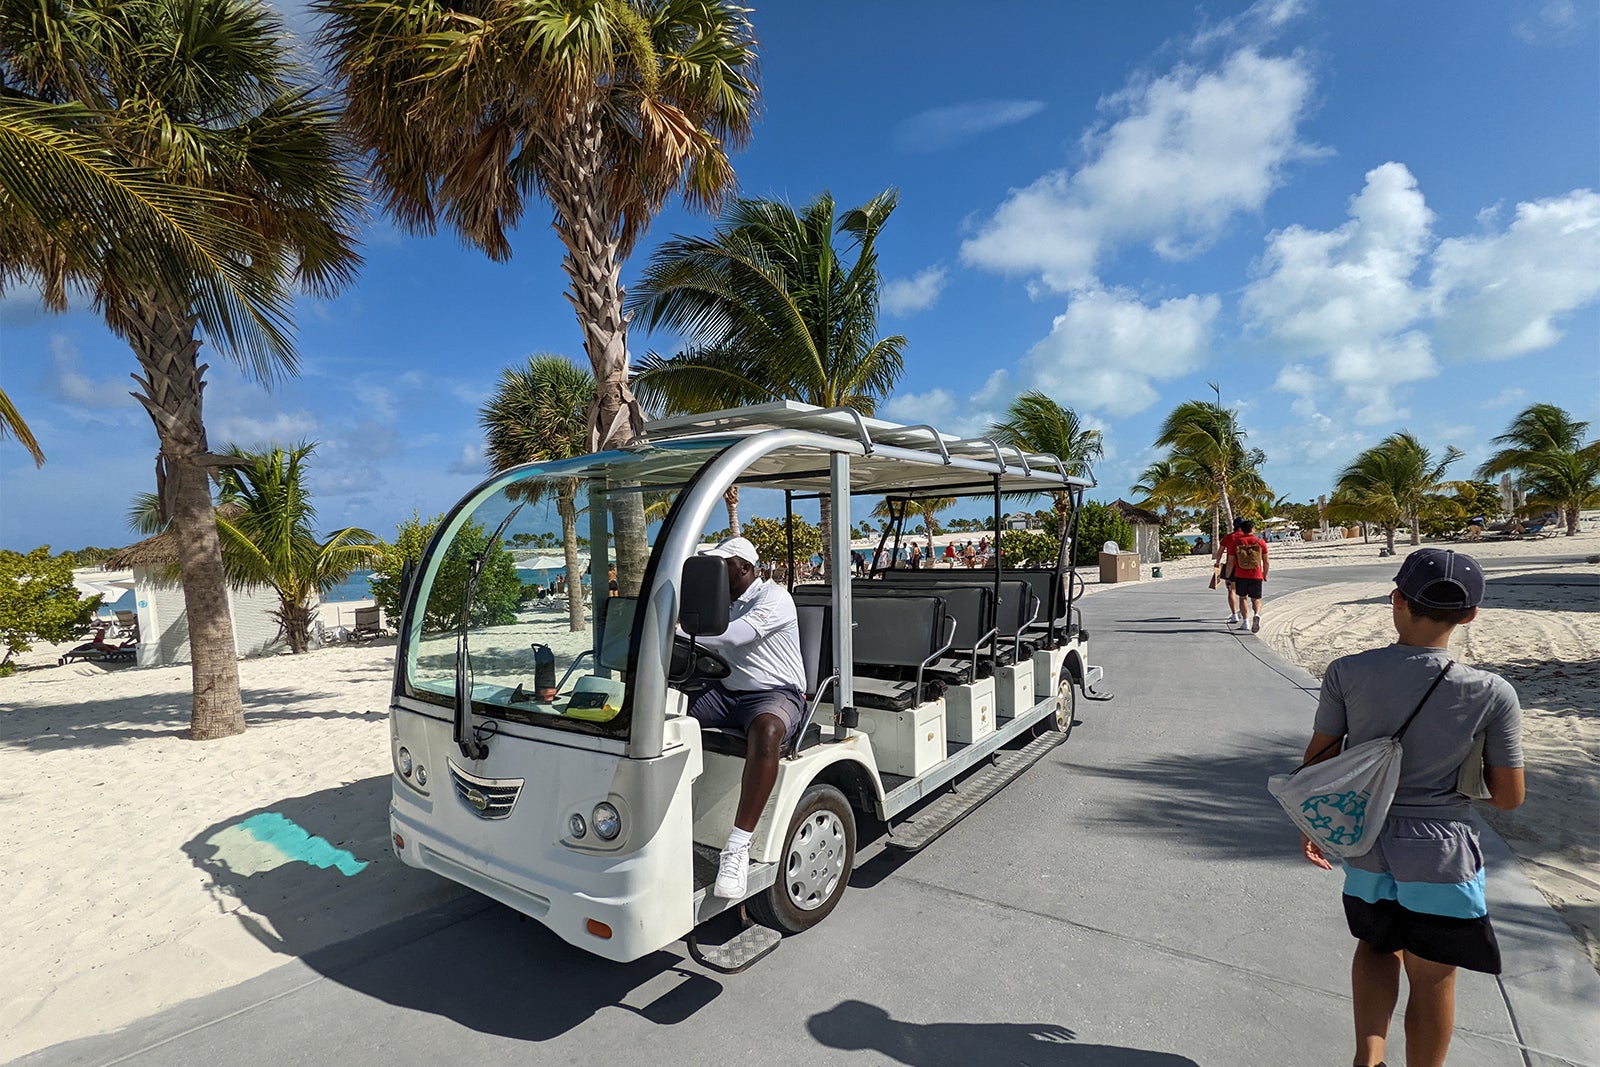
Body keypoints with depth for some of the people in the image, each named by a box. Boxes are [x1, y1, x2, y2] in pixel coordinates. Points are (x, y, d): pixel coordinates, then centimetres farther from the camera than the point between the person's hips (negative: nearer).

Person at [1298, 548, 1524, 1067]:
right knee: (1433, 981, 20)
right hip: (1443, 856, -1)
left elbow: (1317, 760, -6)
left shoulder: (1347, 672, -14)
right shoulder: (1492, 694, -14)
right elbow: (1508, 797, -6)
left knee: (1377, 945, 28)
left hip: (1365, 845, 1)